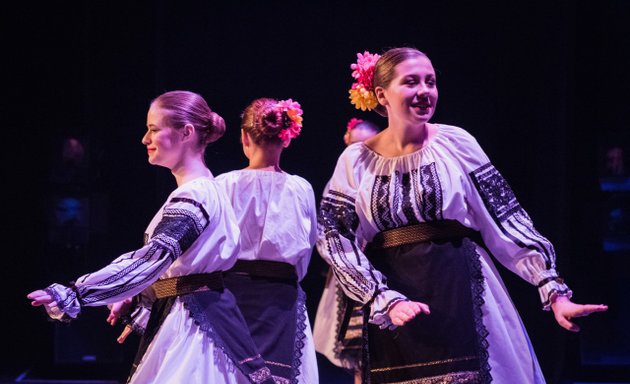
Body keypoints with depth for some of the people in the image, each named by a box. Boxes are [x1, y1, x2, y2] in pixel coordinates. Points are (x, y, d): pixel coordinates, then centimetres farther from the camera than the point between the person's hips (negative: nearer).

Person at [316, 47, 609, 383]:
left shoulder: (456, 144, 0)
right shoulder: (356, 161, 2)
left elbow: (506, 220, -2)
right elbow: (336, 242, -2)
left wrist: (554, 292, -9)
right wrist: (386, 301, -15)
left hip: (460, 299, -1)